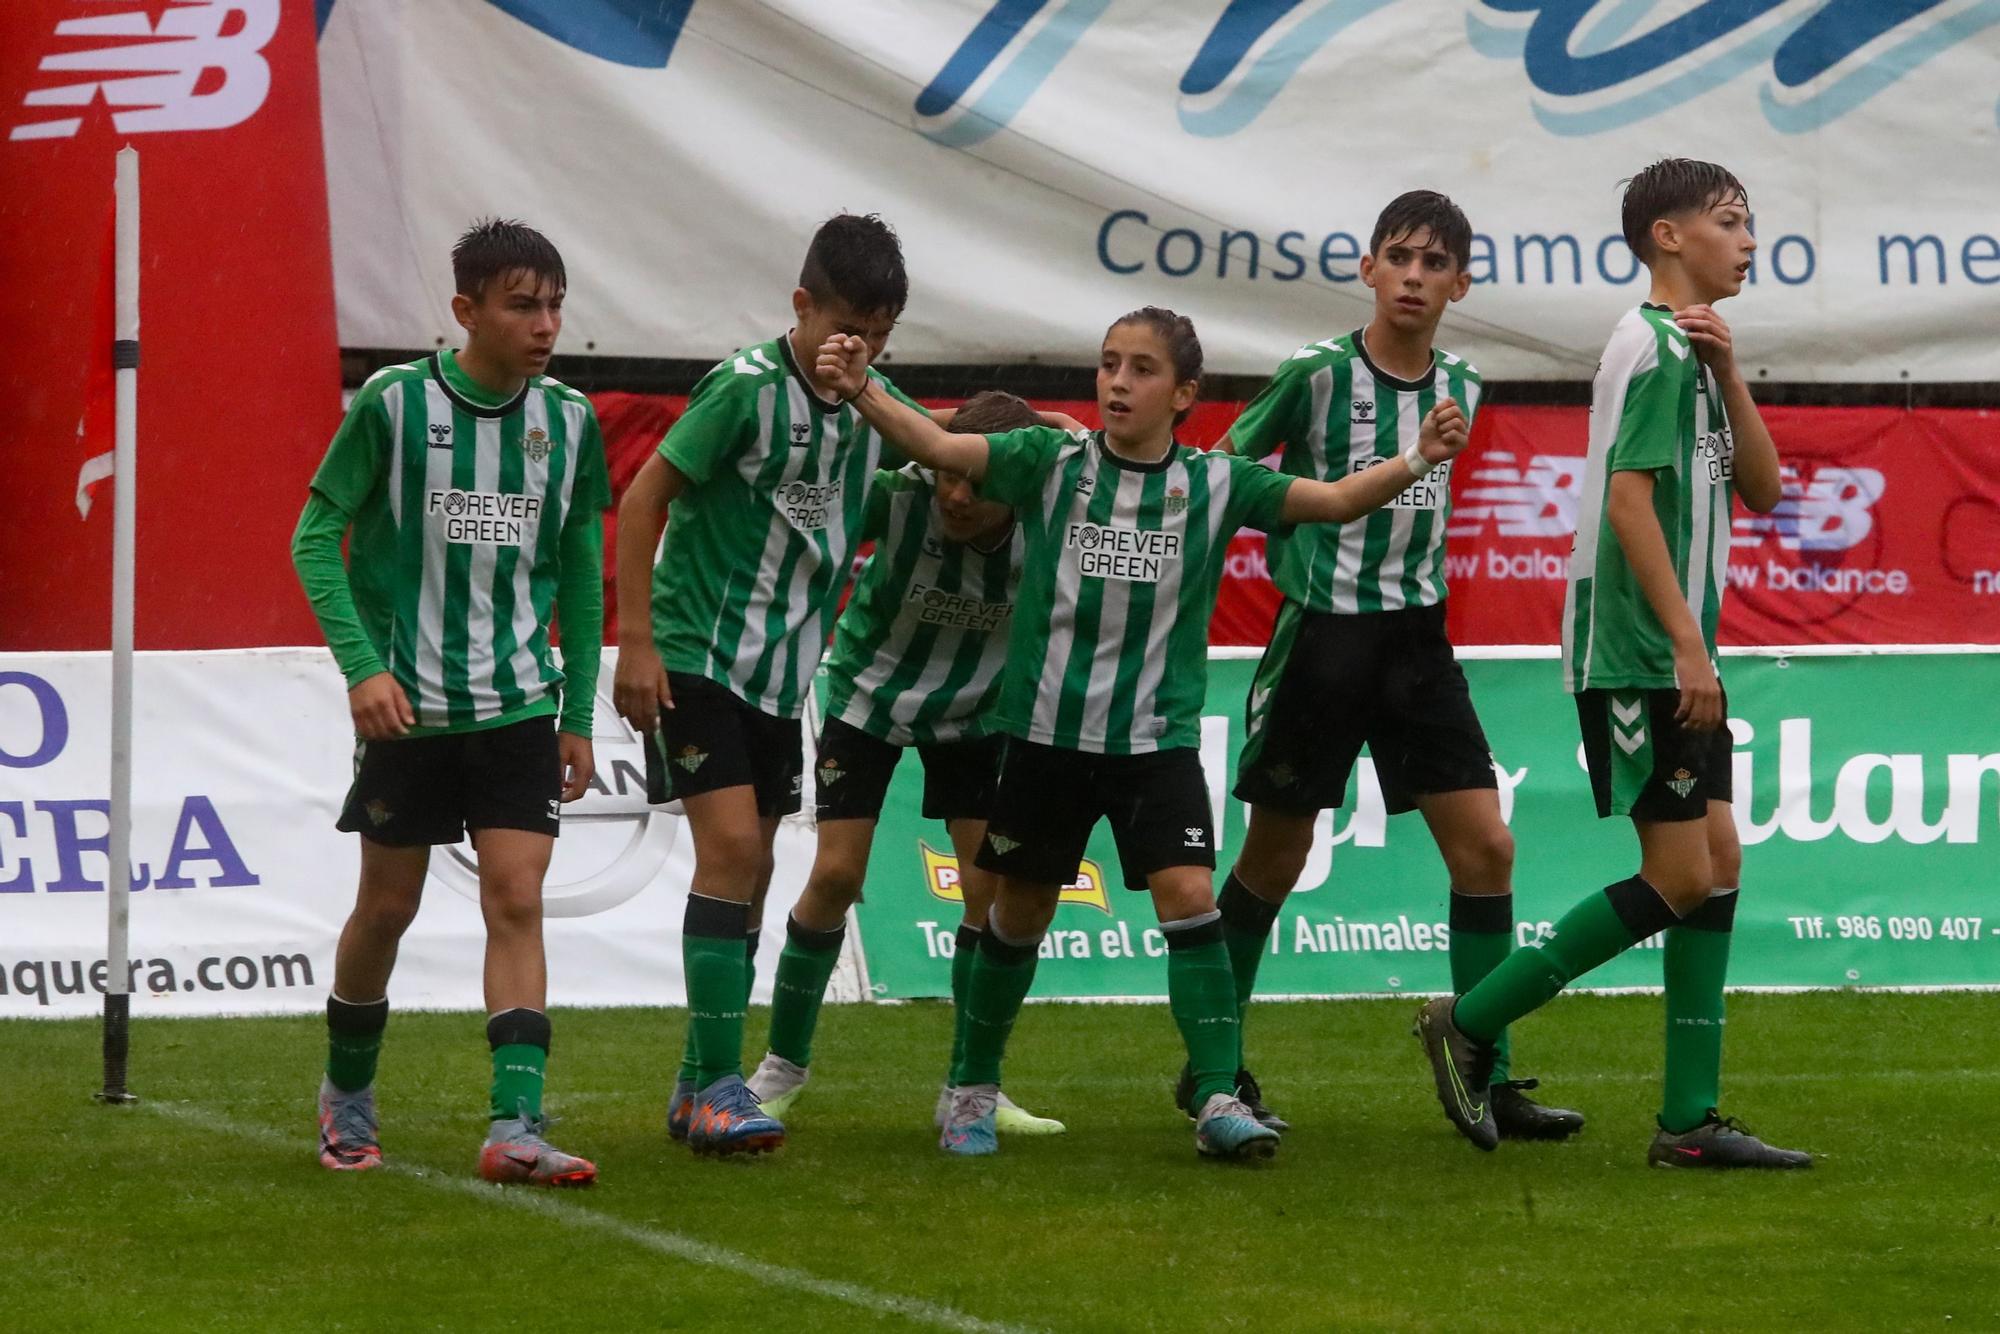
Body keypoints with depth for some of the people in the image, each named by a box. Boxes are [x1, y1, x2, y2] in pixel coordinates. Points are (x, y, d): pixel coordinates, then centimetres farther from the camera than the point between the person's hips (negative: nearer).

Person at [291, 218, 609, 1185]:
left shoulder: (569, 422, 2)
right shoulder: (394, 404, -9)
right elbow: (317, 537, -5)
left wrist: (579, 713, 9)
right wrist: (362, 666, -15)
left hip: (520, 706, 2)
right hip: (408, 704, -2)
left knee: (517, 902, -9)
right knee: (387, 906, 7)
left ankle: (515, 1126, -15)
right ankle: (346, 1093, 29)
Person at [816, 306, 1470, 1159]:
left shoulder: (1212, 484, -1)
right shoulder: (1053, 462, -3)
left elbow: (1336, 501, -6)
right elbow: (938, 447, -13)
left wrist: (1419, 459, -22)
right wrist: (861, 391, -29)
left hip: (1157, 738, 0)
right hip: (1048, 730, 0)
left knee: (1189, 895, -14)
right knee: (1020, 910, 11)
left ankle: (1217, 1098, -10)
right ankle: (974, 1088, 28)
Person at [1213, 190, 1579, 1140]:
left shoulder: (1461, 390, 5)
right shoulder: (1316, 373, -10)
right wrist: (1297, 563, -2)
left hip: (1417, 635, 5)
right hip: (1322, 634, -4)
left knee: (1484, 846, -4)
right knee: (1274, 859, 3)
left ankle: (1487, 1079, 0)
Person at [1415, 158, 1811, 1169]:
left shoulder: (1689, 347, 18)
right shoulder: (1654, 346, -11)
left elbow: (1761, 488, 14)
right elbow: (1628, 496, -20)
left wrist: (1727, 375, 0)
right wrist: (1687, 643, -22)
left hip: (1678, 662, 10)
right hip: (1635, 658, -10)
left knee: (1719, 867, 6)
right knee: (1681, 878, -9)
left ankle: (1690, 1120, 7)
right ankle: (1469, 1024, 0)